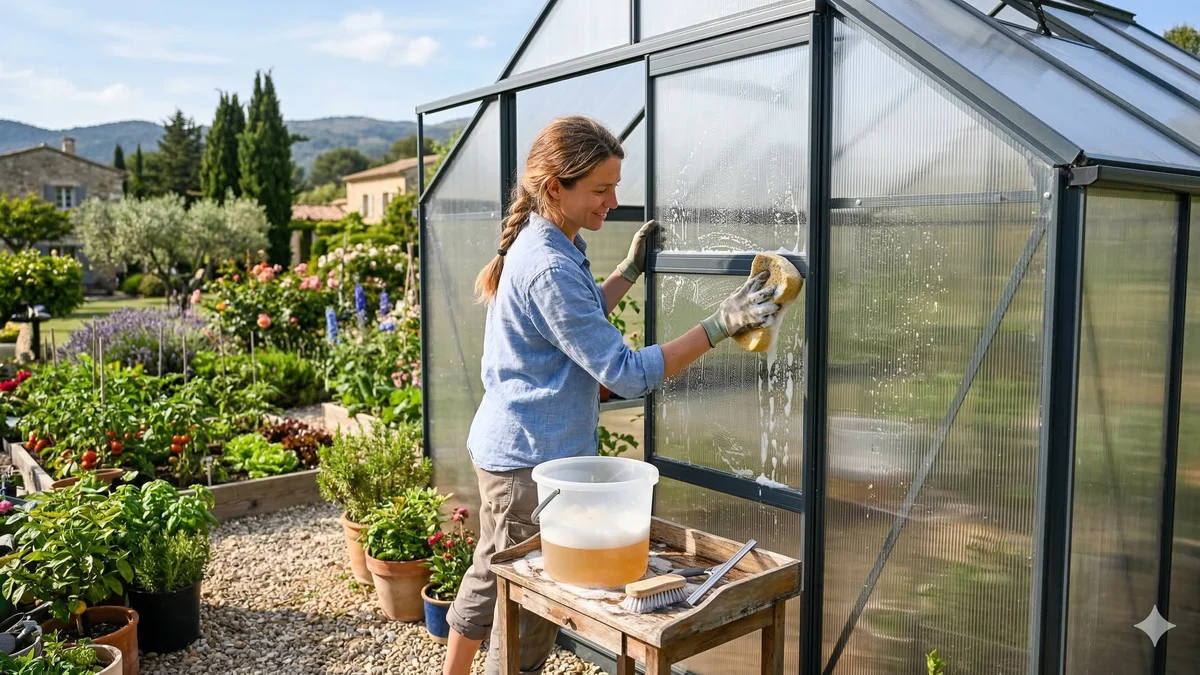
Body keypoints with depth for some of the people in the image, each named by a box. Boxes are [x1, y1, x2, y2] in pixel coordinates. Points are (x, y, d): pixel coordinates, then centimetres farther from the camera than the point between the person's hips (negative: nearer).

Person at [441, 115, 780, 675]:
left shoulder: (553, 245, 6)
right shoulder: (550, 269, -26)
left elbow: (578, 323, 20)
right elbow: (627, 375, -26)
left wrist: (629, 271, 14)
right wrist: (719, 326, -30)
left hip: (504, 448, 10)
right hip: (531, 460, -10)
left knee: (490, 579, 25)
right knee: (528, 612, 6)